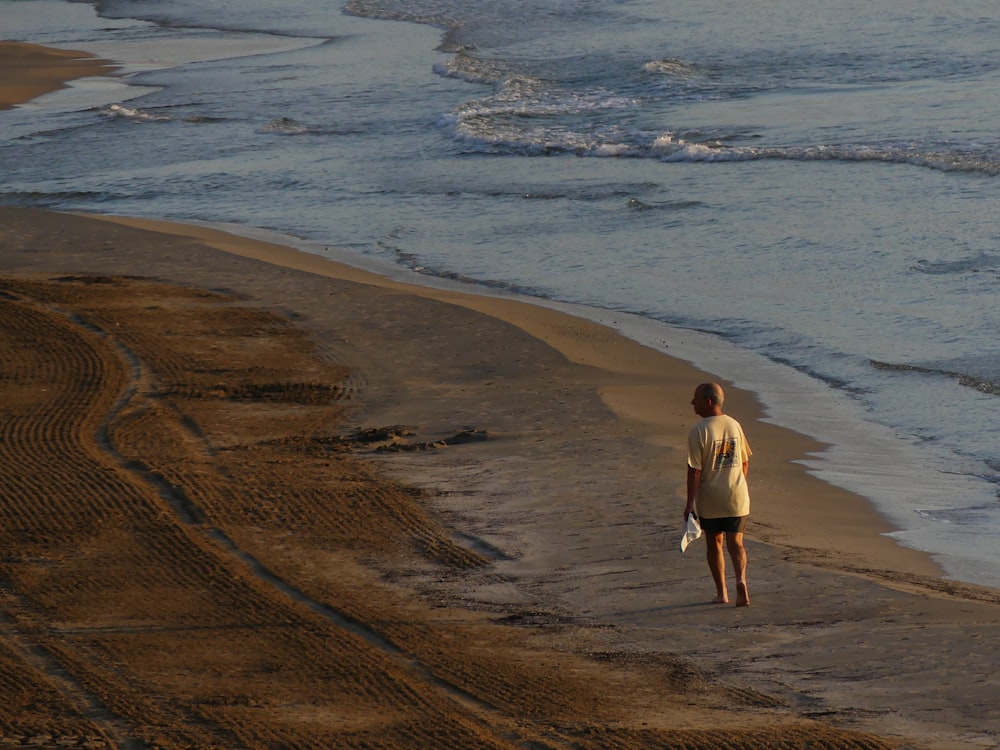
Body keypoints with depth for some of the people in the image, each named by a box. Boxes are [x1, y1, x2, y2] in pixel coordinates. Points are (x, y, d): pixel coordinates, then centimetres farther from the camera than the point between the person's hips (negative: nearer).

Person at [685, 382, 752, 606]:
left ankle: (721, 592, 15)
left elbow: (694, 470, -15)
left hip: (710, 498, -3)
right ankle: (741, 579, -19)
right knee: (735, 542, 6)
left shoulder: (698, 431, -14)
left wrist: (690, 502, -11)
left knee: (714, 543, 12)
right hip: (737, 496, 3)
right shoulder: (734, 425, 3)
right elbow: (745, 463, 11)